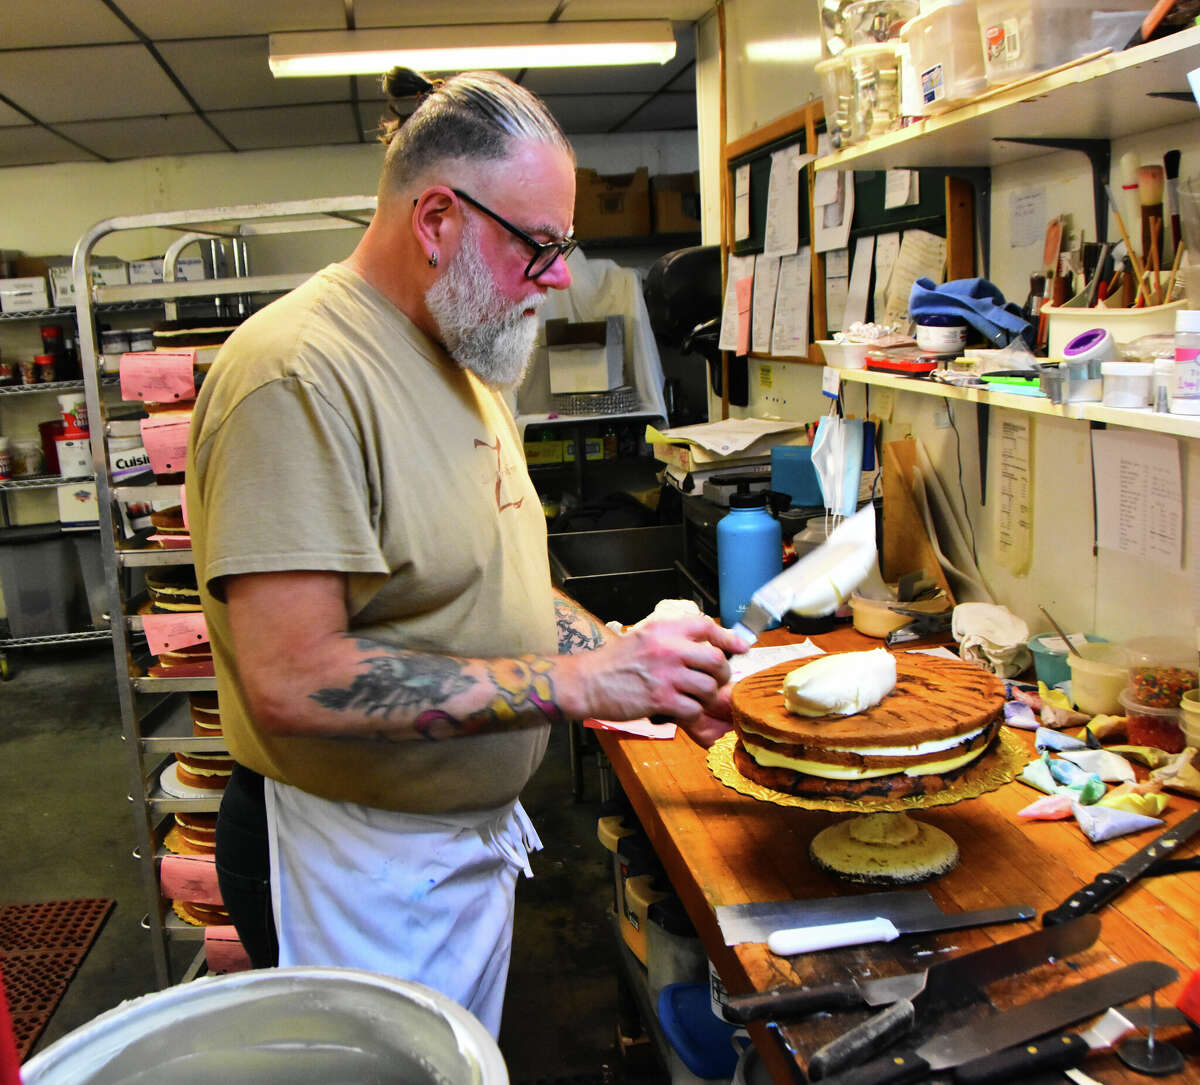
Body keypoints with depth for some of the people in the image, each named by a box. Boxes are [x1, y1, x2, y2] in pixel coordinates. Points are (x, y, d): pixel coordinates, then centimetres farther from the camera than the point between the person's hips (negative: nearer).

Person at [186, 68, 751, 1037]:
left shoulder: (466, 363, 7)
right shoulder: (299, 374, -23)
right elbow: (291, 682, -30)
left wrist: (643, 662, 1)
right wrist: (580, 681, -28)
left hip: (479, 835, 9)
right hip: (359, 872, -9)